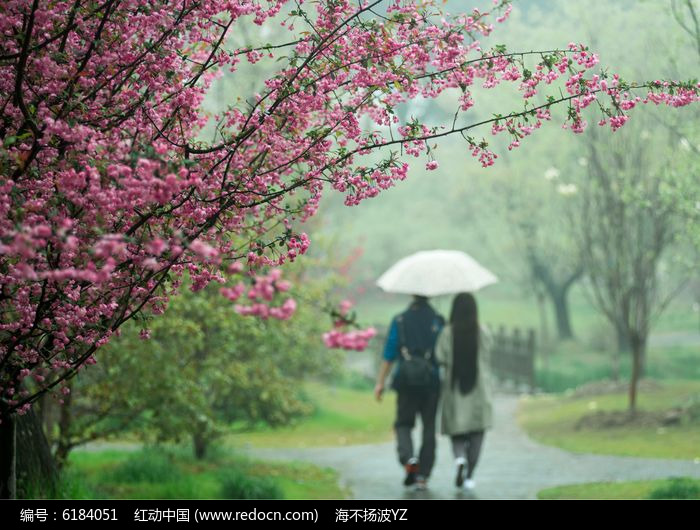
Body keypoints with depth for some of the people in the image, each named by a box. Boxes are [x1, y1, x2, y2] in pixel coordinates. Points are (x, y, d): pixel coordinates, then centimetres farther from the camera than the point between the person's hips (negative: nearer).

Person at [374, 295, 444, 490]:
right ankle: (422, 475, 4)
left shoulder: (399, 321, 1)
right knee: (429, 427, 8)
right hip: (432, 382, 0)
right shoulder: (438, 321, 0)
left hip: (406, 382, 0)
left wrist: (380, 382, 5)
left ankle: (408, 457, -15)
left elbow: (389, 356, 0)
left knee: (403, 423, 13)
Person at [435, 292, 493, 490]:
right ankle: (469, 476, 5)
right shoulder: (482, 334, -5)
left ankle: (460, 458, -19)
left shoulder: (447, 333, -7)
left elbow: (440, 359, -12)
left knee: (457, 432, 10)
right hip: (478, 392, 0)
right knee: (476, 433, 9)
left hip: (454, 389, 0)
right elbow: (485, 361, -1)